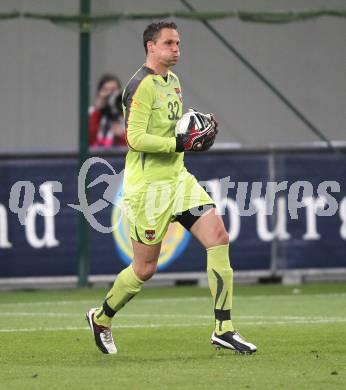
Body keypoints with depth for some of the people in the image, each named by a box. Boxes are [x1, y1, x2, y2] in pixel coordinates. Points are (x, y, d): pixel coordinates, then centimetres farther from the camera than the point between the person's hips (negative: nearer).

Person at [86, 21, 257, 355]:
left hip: (177, 178, 8)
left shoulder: (173, 81, 14)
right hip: (147, 186, -8)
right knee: (145, 268, 0)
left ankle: (223, 329, -6)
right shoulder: (142, 86, -15)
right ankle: (101, 318, 27)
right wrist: (179, 143, -25)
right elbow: (136, 138, -21)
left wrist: (196, 134, 9)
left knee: (218, 238, -8)